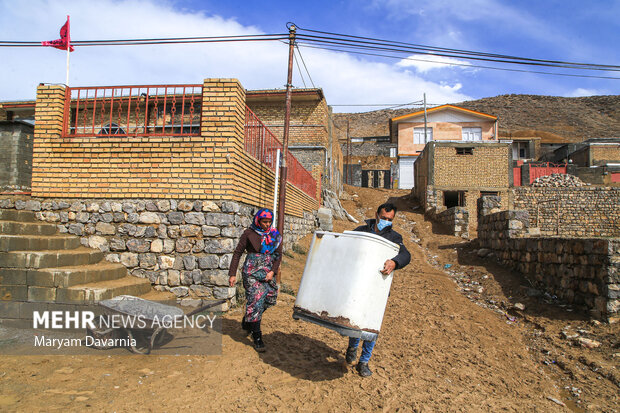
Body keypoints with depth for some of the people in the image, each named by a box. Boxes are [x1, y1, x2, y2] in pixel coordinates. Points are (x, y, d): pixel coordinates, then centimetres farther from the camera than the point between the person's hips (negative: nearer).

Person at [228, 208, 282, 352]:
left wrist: (273, 271, -5)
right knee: (255, 302, -8)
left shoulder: (275, 235, 6)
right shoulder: (249, 234, -5)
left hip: (268, 273, 5)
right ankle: (257, 338, 0)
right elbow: (237, 253, -2)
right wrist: (232, 274, -7)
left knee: (268, 300, 10)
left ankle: (246, 323, 35)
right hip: (252, 272, -5)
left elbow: (278, 255, 9)